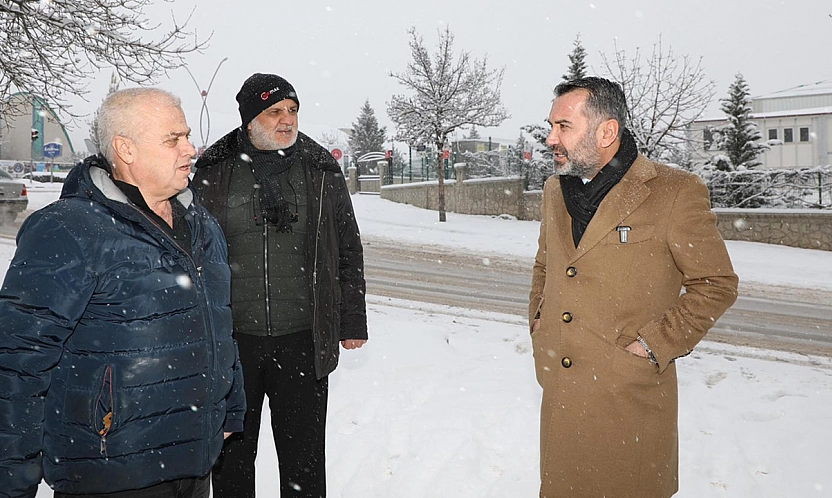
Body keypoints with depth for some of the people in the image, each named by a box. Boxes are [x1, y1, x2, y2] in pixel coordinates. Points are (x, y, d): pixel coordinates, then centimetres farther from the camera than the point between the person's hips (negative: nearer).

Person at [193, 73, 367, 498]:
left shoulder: (322, 171, 2)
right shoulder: (214, 174, 1)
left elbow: (349, 251, 7)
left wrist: (353, 323, 5)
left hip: (303, 340, 0)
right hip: (230, 339, 1)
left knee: (304, 457, 10)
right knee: (232, 452, 15)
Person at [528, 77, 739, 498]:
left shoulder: (675, 193, -11)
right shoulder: (555, 190, 8)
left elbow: (716, 283, -6)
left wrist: (656, 344, -12)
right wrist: (538, 317, 9)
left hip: (631, 400, -5)